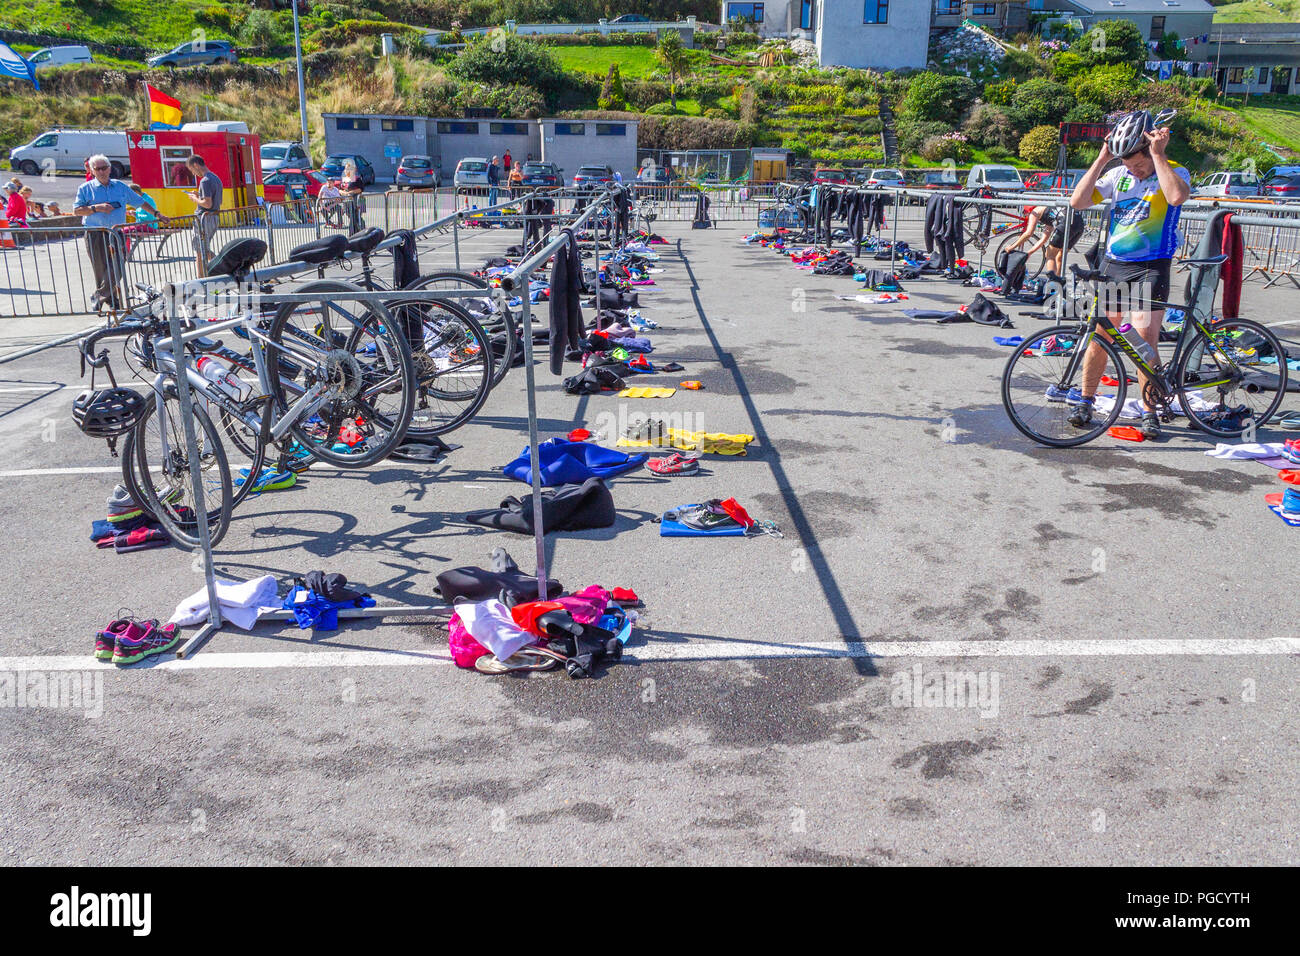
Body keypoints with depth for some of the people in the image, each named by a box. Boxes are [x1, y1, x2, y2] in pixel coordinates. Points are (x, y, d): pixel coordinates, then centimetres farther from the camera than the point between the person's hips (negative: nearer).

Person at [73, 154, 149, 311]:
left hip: (116, 234, 2)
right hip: (95, 235, -1)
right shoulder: (85, 188, 7)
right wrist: (96, 208, -11)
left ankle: (98, 296, 7)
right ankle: (113, 302, 10)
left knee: (116, 268, -11)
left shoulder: (120, 186, 14)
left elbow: (139, 202, 20)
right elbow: (76, 210, 1)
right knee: (101, 271, 0)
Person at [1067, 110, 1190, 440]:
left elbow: (1177, 196, -28)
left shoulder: (1174, 172, -3)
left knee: (1145, 339, -11)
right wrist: (1102, 159, -8)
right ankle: (1085, 401, 18)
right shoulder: (1118, 175, 6)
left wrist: (1158, 155, -21)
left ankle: (1149, 412, 0)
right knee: (1100, 335, 5)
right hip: (1113, 264, 3)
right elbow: (1078, 201, -5)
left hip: (1151, 268, -3)